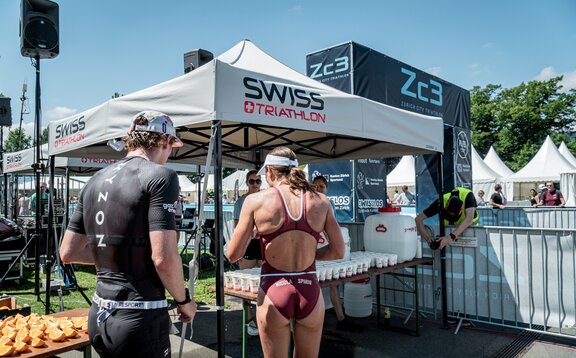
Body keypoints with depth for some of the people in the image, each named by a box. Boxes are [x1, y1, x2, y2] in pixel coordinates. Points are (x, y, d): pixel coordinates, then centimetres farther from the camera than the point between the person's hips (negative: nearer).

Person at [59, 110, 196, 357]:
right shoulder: (160, 175, -14)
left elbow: (68, 253, 12)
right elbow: (164, 259, -22)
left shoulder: (96, 181, 8)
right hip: (140, 319, -7)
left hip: (99, 317, 7)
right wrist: (184, 300, -5)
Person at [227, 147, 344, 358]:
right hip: (310, 292, 3)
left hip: (274, 293, -2)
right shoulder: (321, 201, 0)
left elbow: (233, 255, -5)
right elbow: (338, 252, 1)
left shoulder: (256, 200, -7)